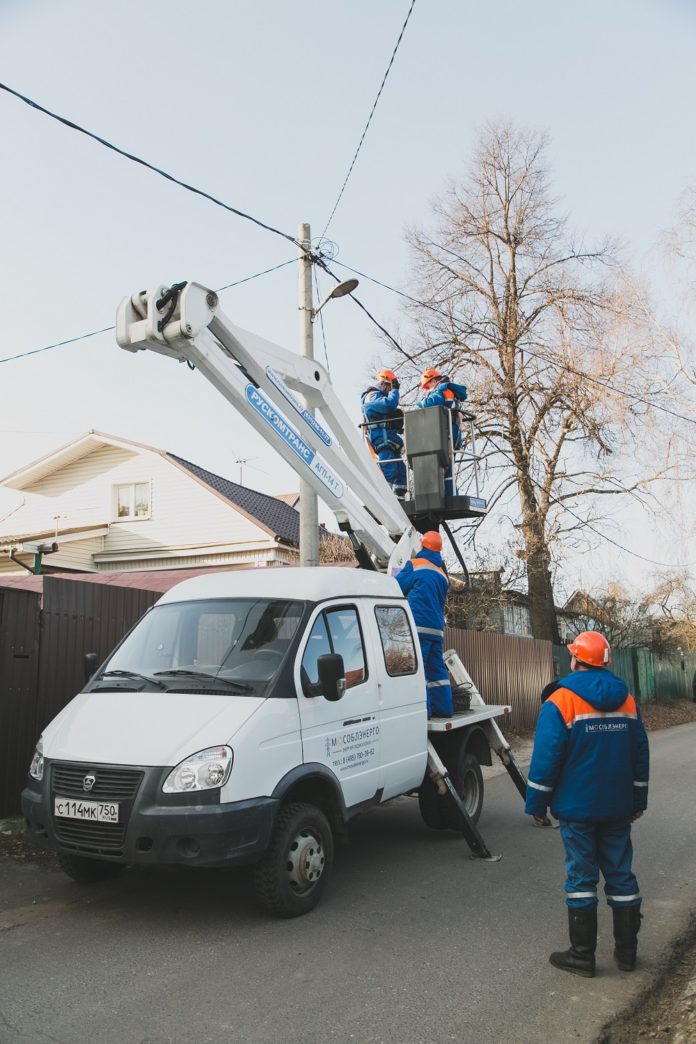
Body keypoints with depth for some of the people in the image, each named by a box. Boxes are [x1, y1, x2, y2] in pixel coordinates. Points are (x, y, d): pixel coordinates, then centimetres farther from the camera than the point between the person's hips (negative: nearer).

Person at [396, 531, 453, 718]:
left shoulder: (415, 565, -2)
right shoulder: (442, 574, 19)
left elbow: (397, 588, 2)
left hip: (418, 626, -7)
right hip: (437, 628, 7)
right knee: (437, 669, 10)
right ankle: (443, 707, 10)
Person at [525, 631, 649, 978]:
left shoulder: (560, 702, -13)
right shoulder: (626, 701, 6)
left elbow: (546, 757, -14)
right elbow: (640, 753, 11)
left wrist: (537, 803, -4)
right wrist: (638, 801, 19)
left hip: (577, 807, -5)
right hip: (618, 807, 5)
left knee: (582, 877, 2)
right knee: (620, 874, 13)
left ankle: (582, 955, 9)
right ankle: (627, 951, 21)